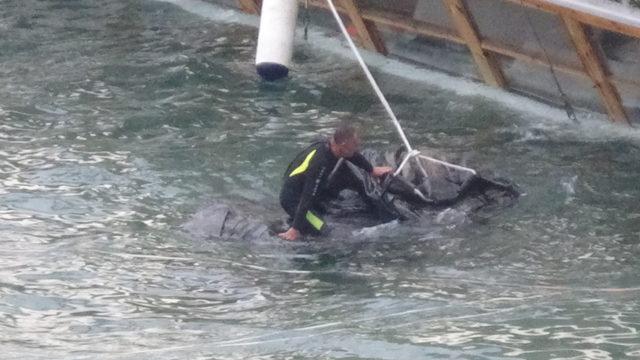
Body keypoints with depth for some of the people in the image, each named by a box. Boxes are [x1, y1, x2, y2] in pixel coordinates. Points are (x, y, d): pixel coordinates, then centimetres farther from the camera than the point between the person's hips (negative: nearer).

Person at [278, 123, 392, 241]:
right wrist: (295, 230, -29)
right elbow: (308, 197, -32)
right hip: (294, 199, -9)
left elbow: (355, 156, 14)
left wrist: (372, 170, 31)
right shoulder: (319, 162, -34)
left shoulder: (330, 147, -10)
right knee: (323, 231, -21)